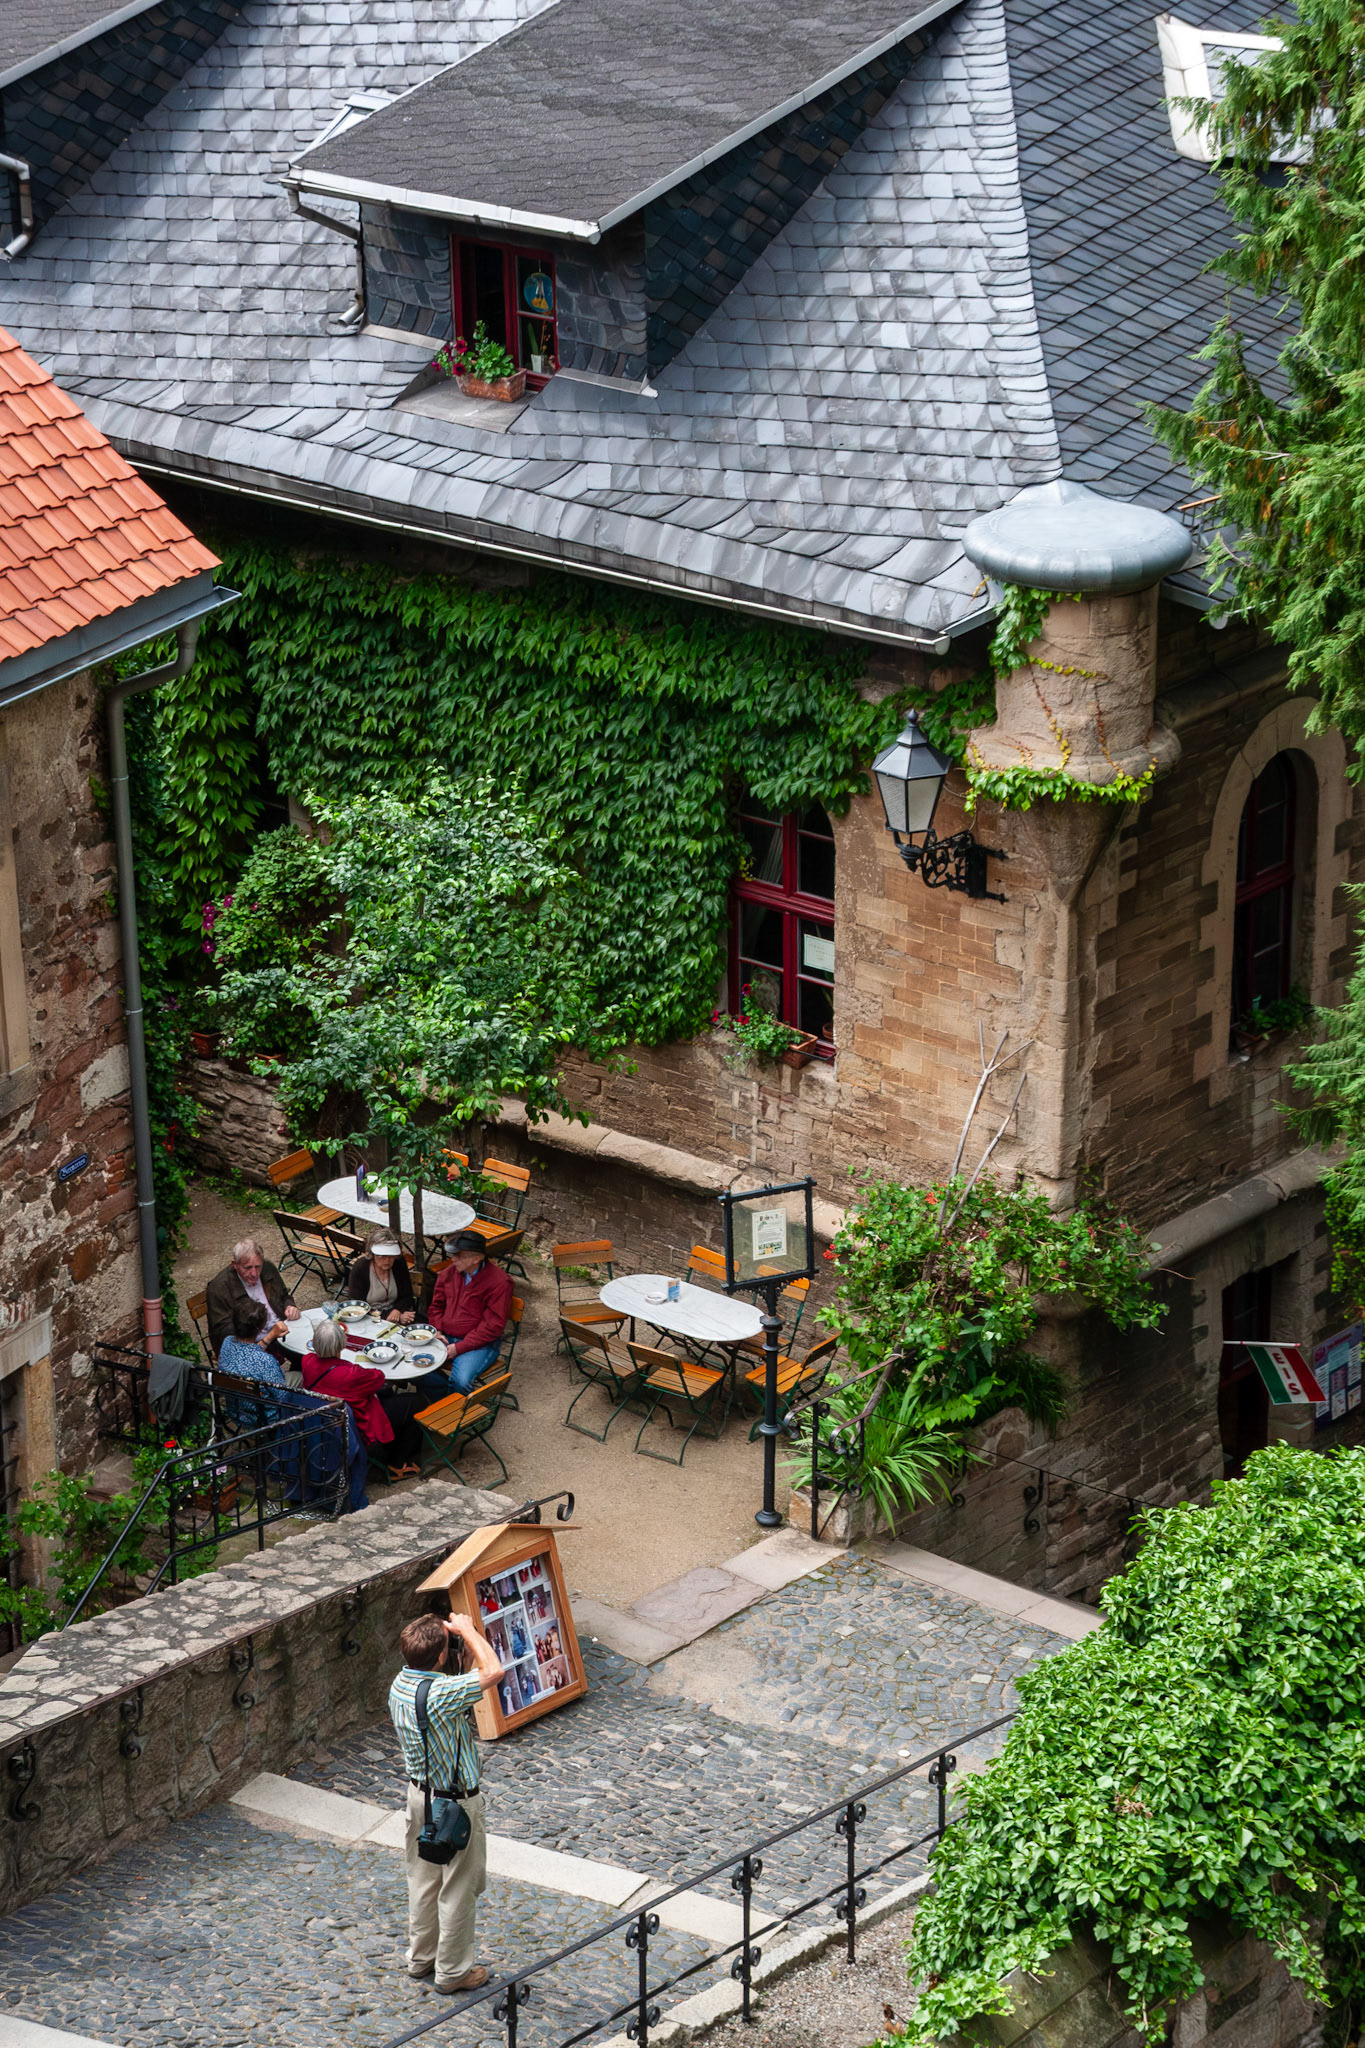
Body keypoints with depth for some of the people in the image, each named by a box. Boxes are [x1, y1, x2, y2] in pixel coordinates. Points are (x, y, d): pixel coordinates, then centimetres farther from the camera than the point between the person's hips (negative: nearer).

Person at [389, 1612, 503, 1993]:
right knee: (458, 1887, 9)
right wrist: (466, 1630, -18)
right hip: (455, 1803, -8)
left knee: (423, 1879, 23)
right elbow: (492, 1670, -30)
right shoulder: (441, 1693, -34)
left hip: (419, 1791, 8)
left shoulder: (400, 1684, -6)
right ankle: (453, 1970, 22)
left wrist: (461, 1638, -4)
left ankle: (420, 1957, 38)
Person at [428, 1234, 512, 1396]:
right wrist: (437, 1331, 0)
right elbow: (436, 1306, 20)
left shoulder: (499, 1283, -14)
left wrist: (459, 1348, -18)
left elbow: (493, 1327, -15)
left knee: (460, 1381, -32)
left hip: (481, 1344, -6)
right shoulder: (450, 1272, 6)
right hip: (446, 1338, 6)